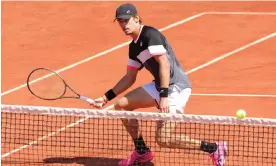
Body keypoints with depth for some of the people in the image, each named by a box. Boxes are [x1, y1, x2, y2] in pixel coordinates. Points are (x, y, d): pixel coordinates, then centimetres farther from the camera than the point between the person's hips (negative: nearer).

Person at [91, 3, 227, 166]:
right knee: (121, 105, 11)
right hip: (160, 86, 10)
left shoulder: (150, 35, -15)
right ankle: (142, 152, 20)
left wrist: (164, 96, -29)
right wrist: (106, 97, 19)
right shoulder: (134, 47, 13)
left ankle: (214, 148, -11)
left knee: (163, 139, -18)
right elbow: (129, 78, 22)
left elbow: (164, 64, -23)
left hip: (176, 87, -10)